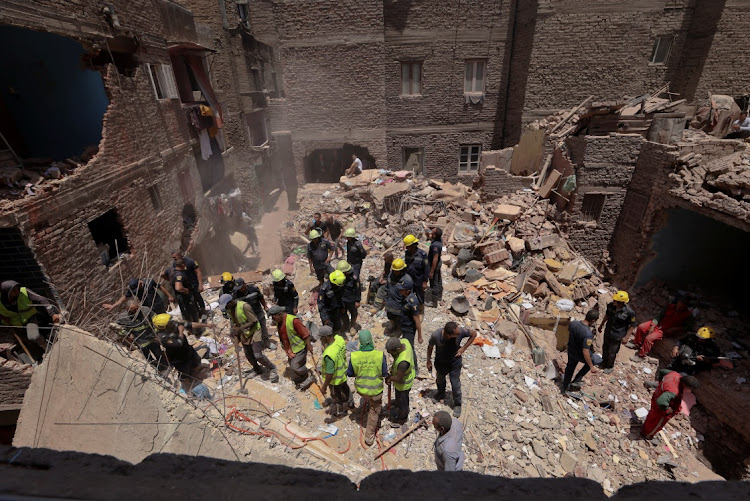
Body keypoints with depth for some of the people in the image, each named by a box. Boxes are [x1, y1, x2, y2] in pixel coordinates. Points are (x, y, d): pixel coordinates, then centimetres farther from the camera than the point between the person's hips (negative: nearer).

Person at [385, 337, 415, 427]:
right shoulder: (404, 341, -24)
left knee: (401, 400, 23)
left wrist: (389, 377, -11)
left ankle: (402, 419, 51)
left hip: (403, 383, -7)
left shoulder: (403, 362, -46)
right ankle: (402, 410, 61)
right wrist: (394, 367, -10)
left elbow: (398, 379, -29)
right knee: (403, 397, 34)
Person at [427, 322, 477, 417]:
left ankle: (457, 405, 36)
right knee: (440, 380, 26)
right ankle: (441, 395, 58)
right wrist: (429, 362, -2)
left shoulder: (460, 332, -34)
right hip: (440, 362, 1)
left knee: (455, 384, 9)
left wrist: (463, 348, -17)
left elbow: (474, 334, -13)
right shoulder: (436, 335, -35)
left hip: (455, 362, -1)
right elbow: (430, 347, -13)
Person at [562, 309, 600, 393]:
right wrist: (591, 366, -21)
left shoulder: (573, 323, -19)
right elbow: (585, 352, -34)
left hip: (571, 351, 6)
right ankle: (576, 380, 32)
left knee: (570, 368, 27)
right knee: (591, 361, 28)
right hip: (580, 355, -5)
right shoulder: (588, 334, -38)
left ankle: (565, 388, 46)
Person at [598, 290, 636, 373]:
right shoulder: (610, 306, -16)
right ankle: (604, 362, 50)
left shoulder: (629, 313, -29)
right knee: (605, 348, 24)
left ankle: (610, 366, 40)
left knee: (612, 352, 13)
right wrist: (601, 325, 15)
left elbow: (632, 325, -14)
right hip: (607, 332, 4)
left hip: (617, 336, -4)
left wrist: (626, 337, -16)